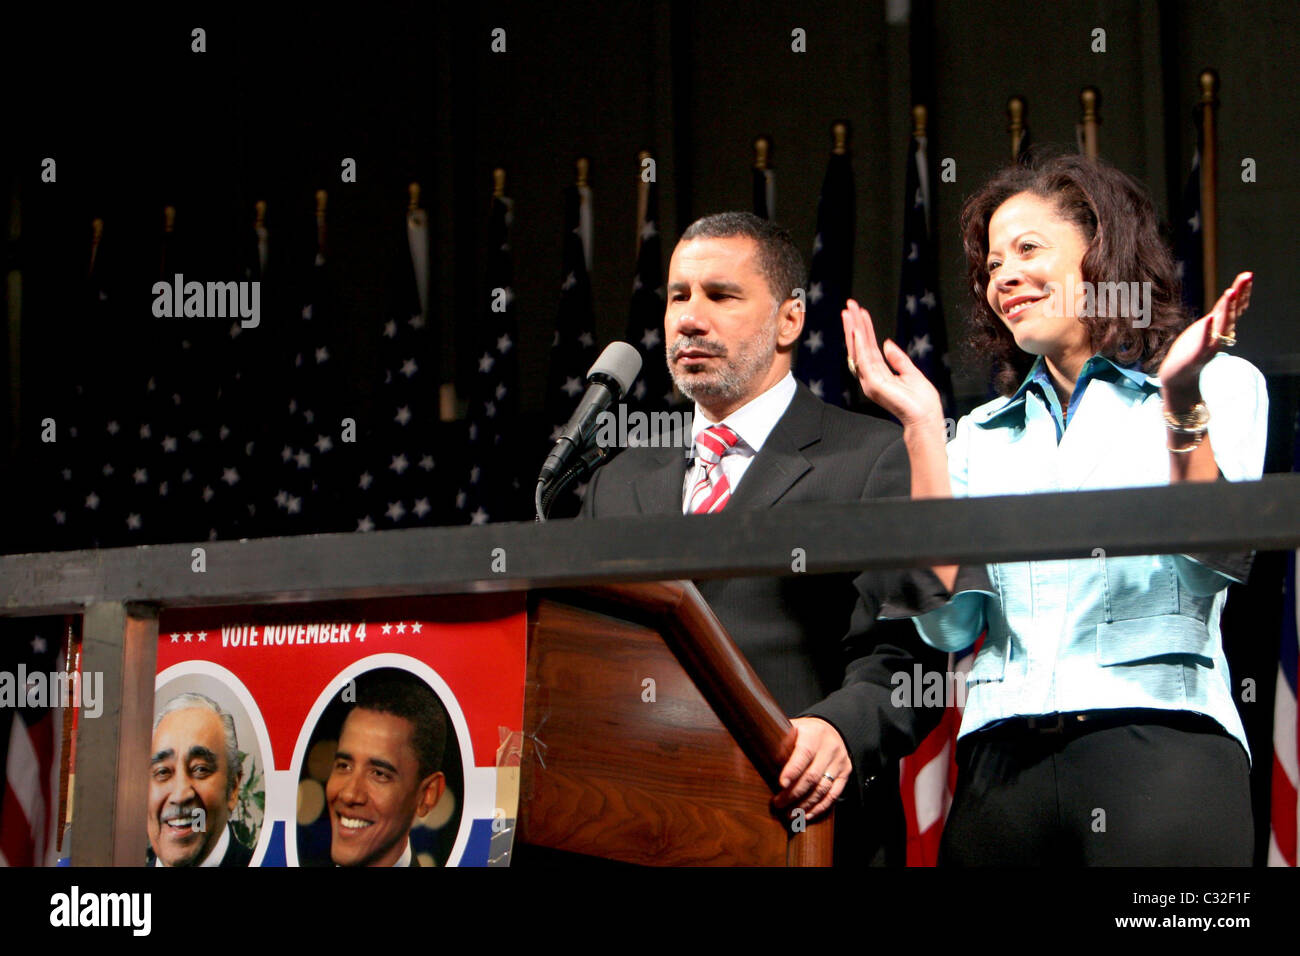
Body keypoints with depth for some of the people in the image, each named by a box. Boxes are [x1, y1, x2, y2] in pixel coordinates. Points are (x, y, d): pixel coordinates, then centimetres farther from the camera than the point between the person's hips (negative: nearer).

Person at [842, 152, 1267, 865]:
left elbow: (1222, 557, -4)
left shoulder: (1220, 385, 10)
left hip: (1158, 743, -3)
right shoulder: (985, 433, 20)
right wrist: (921, 427, 5)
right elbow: (949, 623, 7)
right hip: (1002, 761, 3)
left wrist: (1182, 402, -14)